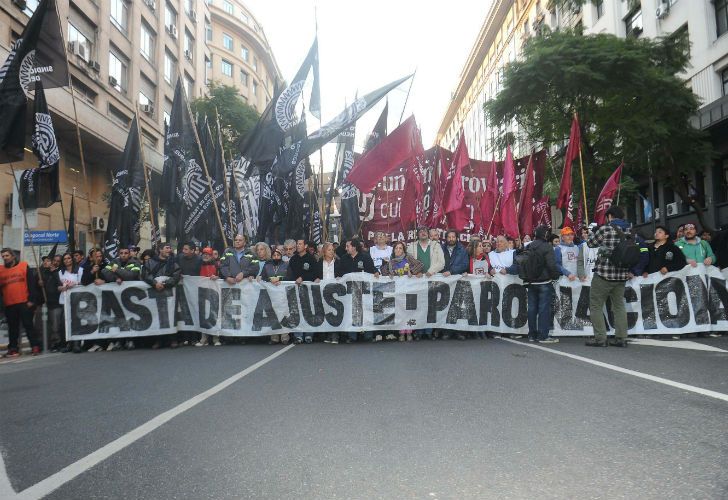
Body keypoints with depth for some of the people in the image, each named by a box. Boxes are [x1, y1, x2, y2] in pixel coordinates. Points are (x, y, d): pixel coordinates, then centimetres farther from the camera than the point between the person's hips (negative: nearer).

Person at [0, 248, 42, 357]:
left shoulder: (24, 266, 1)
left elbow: (31, 283, -3)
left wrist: (31, 299, -8)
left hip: (25, 303, -3)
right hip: (9, 305, 3)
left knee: (28, 324, 0)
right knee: (12, 327, 10)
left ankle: (35, 346, 5)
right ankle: (13, 348, 17)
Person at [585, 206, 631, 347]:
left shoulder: (606, 228, -11)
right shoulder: (630, 231, 7)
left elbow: (590, 243, 2)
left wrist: (594, 230, 17)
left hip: (603, 273, -6)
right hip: (622, 275, 6)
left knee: (596, 305, 3)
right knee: (619, 305, 15)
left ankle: (600, 338, 1)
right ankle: (621, 338, 14)